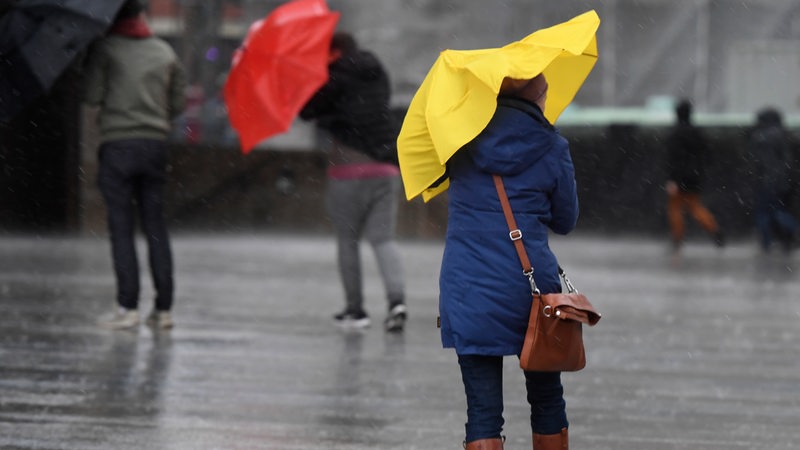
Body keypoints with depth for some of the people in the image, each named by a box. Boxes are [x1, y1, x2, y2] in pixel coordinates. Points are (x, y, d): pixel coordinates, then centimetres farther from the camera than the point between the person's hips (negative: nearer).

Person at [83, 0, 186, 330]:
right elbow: (178, 103, 13)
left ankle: (128, 308, -10)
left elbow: (92, 95, -7)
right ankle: (163, 308, 4)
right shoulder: (165, 51, 12)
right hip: (155, 143, 4)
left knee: (121, 227, -3)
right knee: (155, 225, 6)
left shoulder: (105, 48, -2)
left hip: (117, 144, -4)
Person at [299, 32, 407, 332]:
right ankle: (397, 299, -20)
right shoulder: (378, 76, 16)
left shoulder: (337, 77, -3)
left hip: (349, 166, -5)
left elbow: (308, 110, 0)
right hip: (387, 165, 5)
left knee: (347, 238, 7)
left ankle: (355, 309, 9)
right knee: (383, 237, 1)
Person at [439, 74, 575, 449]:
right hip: (529, 287, -1)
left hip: (467, 290, 1)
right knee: (547, 400, 17)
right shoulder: (551, 147, -3)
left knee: (483, 411, 0)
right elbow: (565, 221, 8)